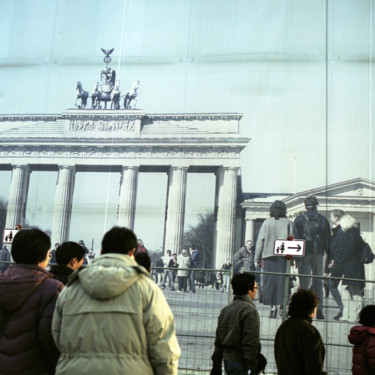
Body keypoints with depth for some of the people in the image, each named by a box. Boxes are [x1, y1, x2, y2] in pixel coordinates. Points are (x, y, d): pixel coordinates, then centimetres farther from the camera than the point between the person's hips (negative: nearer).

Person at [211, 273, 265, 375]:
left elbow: (218, 340, 16)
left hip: (227, 359, 9)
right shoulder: (250, 311, -13)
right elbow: (251, 342, -18)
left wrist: (216, 365, 19)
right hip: (239, 362, -8)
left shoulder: (225, 310, 13)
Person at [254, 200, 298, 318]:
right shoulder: (288, 223, 4)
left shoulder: (267, 222, 5)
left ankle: (273, 306, -1)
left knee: (270, 281, 4)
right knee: (282, 281, 4)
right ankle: (282, 306, 0)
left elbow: (260, 240, 3)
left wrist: (257, 258, 7)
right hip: (283, 256, 0)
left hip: (269, 256, 0)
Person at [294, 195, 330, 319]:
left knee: (304, 282, 3)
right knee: (318, 282, 8)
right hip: (318, 253, 1)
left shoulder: (299, 219, 1)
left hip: (303, 253, -1)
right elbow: (328, 239, 3)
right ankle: (319, 310, 4)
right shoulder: (323, 220, 3)